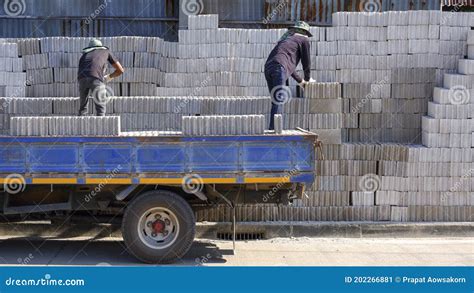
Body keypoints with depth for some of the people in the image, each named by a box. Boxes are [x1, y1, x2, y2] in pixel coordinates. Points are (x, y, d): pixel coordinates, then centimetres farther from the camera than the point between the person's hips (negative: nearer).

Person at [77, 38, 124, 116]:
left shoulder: (84, 55, 38)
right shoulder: (106, 51, 32)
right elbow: (120, 70, 29)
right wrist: (109, 77, 47)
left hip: (82, 78, 3)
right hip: (96, 78, -3)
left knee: (83, 107, 18)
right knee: (100, 108, 3)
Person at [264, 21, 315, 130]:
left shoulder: (286, 39, 37)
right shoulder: (304, 40, 15)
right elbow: (306, 61, 16)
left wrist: (300, 80, 47)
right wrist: (308, 79, 32)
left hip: (268, 67, 8)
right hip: (279, 67, -8)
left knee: (276, 101, 12)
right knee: (279, 100, -14)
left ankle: (272, 128, 8)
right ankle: (274, 128, -24)